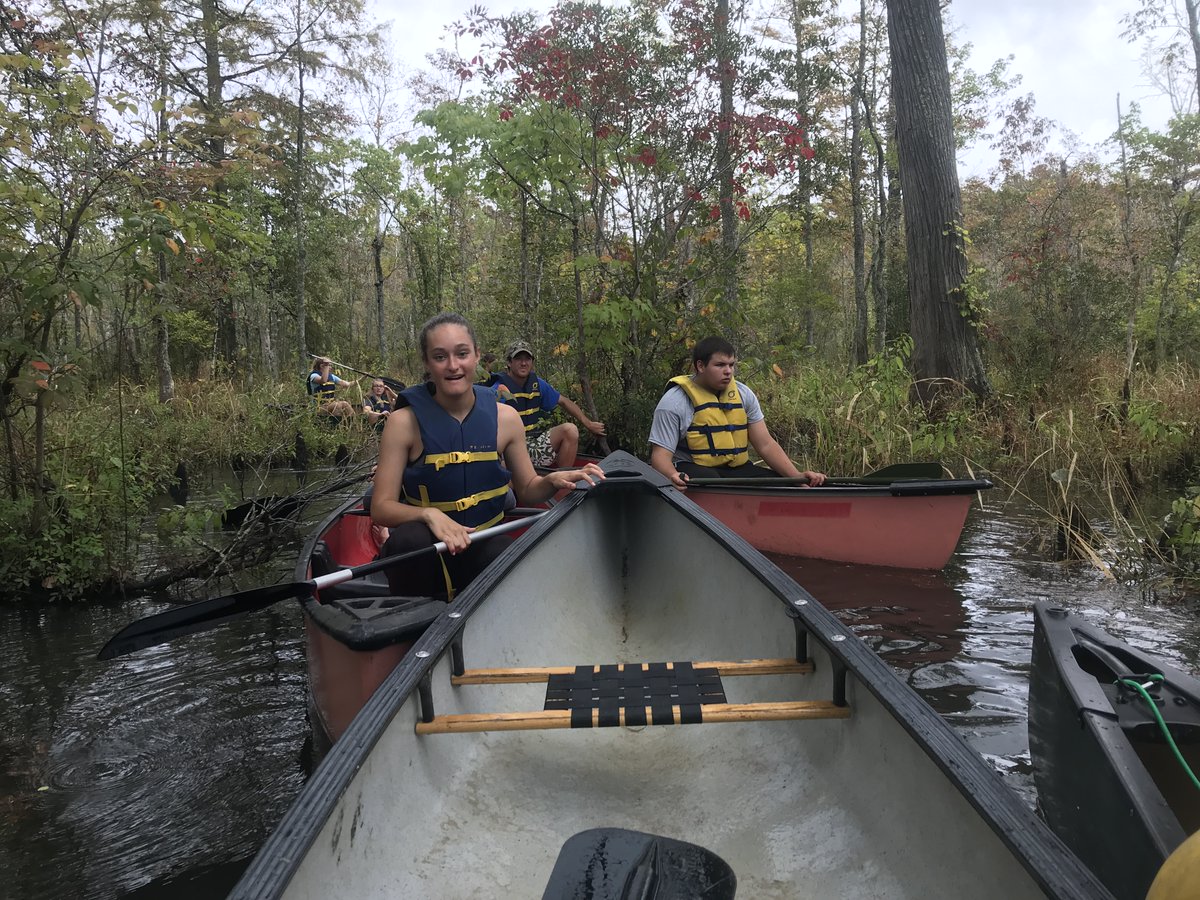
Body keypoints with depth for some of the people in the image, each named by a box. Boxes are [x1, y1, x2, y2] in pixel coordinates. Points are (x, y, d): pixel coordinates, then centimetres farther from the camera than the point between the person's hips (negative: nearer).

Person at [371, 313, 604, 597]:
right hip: (424, 551, -2)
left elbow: (526, 490, 11)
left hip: (484, 545, 2)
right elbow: (381, 507, -10)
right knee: (409, 538, -36)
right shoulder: (404, 421, -9)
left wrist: (553, 481, -12)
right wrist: (428, 514, -29)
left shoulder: (505, 417, -1)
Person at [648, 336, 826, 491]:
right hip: (691, 469, -5)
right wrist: (673, 476, -36)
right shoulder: (674, 402, -8)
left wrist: (797, 476, -6)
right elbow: (660, 454, -11)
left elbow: (766, 445, 9)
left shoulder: (743, 394, 10)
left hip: (737, 468, 5)